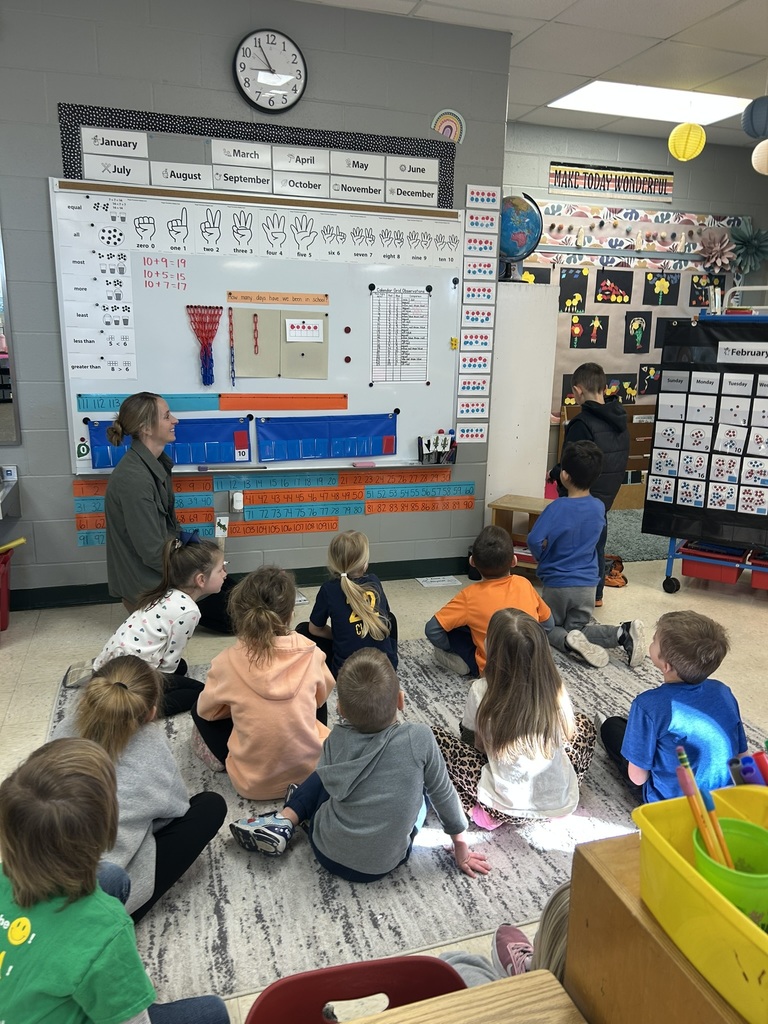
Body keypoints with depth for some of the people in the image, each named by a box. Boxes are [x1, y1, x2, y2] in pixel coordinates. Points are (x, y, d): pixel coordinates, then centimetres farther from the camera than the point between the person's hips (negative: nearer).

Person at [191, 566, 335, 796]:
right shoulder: (310, 653, -13)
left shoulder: (228, 662, -18)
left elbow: (207, 710, 3)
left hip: (255, 783, -1)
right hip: (313, 770, 2)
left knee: (199, 712, 18)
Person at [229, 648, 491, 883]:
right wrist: (461, 846, 9)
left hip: (327, 852, 1)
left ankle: (284, 820, 13)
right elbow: (442, 794, -7)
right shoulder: (419, 738, -22)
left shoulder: (337, 740, -16)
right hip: (382, 865, -1)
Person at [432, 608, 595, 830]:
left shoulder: (481, 691, -19)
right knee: (584, 723, 26)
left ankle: (477, 809, 4)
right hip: (560, 802, 3)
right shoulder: (555, 689, -12)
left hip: (505, 807, -2)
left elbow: (473, 743, -2)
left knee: (433, 737, 8)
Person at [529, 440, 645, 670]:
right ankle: (622, 633, -12)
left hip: (556, 584, -4)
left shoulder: (557, 507, -19)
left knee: (548, 628, 17)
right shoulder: (599, 507, -2)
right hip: (587, 584, 4)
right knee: (577, 628, 16)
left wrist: (544, 559, -4)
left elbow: (534, 541, -24)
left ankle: (569, 642, -17)